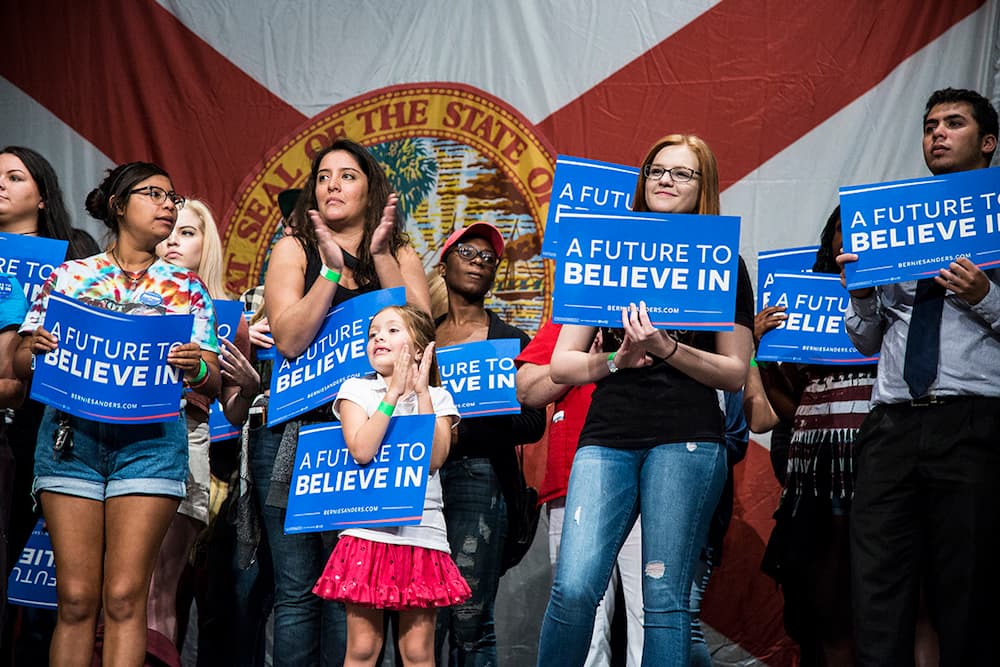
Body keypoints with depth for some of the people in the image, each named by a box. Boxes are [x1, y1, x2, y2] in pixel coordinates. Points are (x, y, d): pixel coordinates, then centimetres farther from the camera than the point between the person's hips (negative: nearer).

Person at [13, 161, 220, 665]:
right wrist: (34, 351, -13)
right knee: (76, 598, -3)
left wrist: (197, 368, -16)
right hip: (71, 430, 0)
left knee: (124, 598, -7)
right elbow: (21, 365, 11)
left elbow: (213, 383, 7)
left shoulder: (186, 288, 13)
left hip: (150, 437, 0)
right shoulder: (69, 276, 12)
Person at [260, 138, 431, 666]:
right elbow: (289, 340, -7)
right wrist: (333, 269, -14)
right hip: (294, 433, -1)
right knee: (297, 591, -1)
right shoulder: (295, 249, 7)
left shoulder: (401, 256, 13)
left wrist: (380, 256, -9)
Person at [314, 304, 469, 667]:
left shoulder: (437, 397, 10)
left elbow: (434, 459, -8)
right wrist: (394, 392, -11)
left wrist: (421, 392, -7)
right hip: (367, 531, -1)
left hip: (422, 532, 1)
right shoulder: (356, 388, 6)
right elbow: (361, 450, -11)